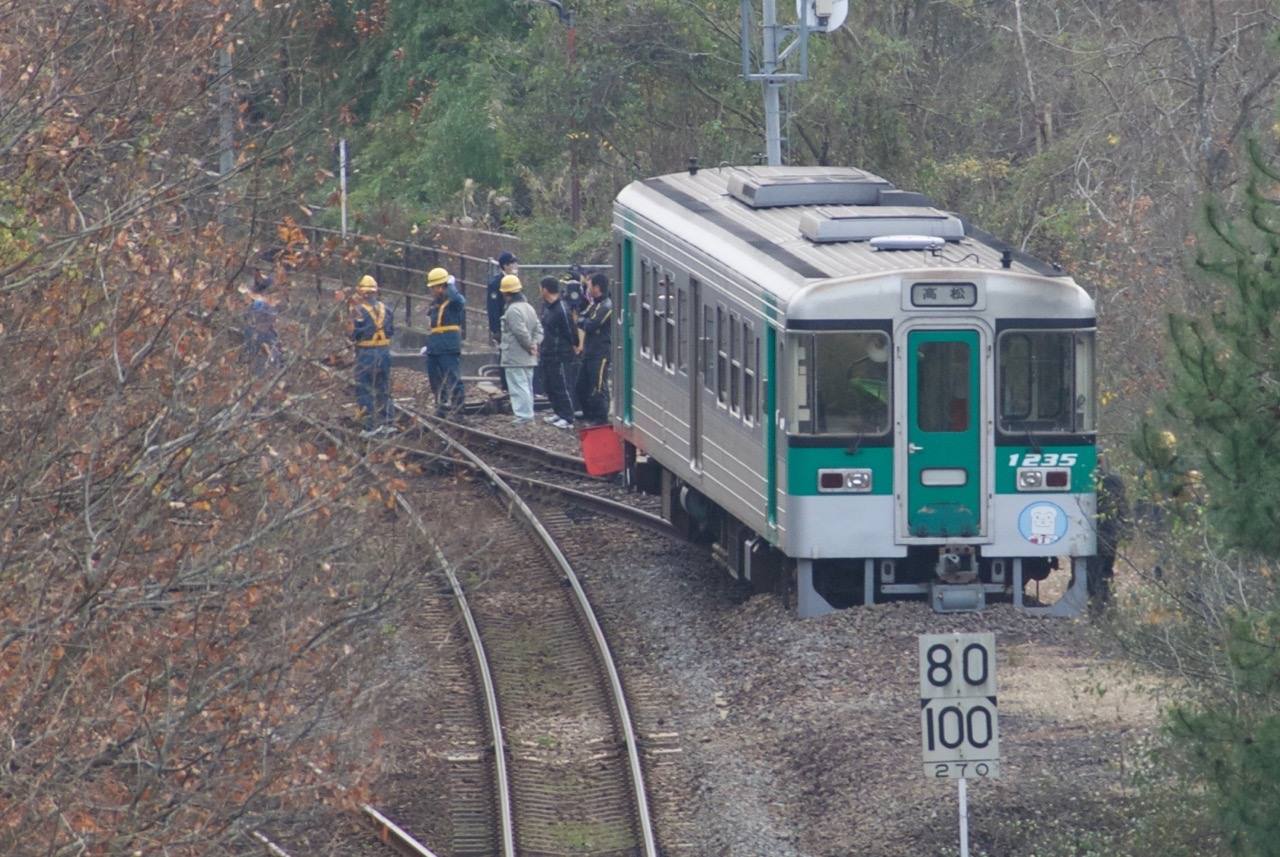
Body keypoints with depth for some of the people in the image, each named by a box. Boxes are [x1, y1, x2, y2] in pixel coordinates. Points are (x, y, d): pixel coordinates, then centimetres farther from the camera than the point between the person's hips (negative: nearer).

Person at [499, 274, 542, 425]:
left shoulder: (513, 310, -18)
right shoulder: (528, 308, 13)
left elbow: (521, 332, -23)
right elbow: (538, 329, 13)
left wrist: (530, 346, -10)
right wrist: (535, 343, 1)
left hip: (515, 359, -9)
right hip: (528, 359, 9)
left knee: (518, 386, -7)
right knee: (526, 386, 15)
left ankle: (524, 414, -10)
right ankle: (527, 413, 21)